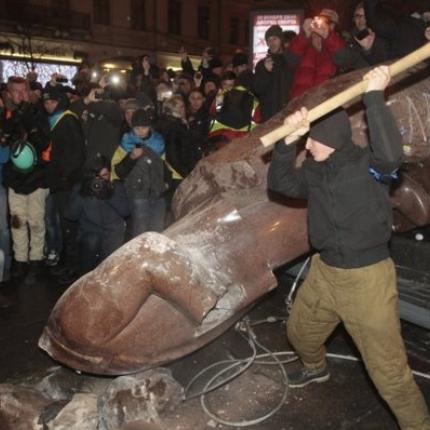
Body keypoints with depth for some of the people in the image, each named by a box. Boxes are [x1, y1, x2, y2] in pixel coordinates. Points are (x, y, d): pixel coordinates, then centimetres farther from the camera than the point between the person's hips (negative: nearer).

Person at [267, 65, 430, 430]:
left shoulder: (369, 164, -16)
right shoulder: (314, 172, 4)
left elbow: (391, 154, -37)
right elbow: (279, 182, -1)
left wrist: (374, 98, -33)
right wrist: (288, 137, -11)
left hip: (367, 278, -7)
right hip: (324, 272, 7)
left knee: (388, 370, 0)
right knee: (300, 333, 27)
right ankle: (316, 368, 60)